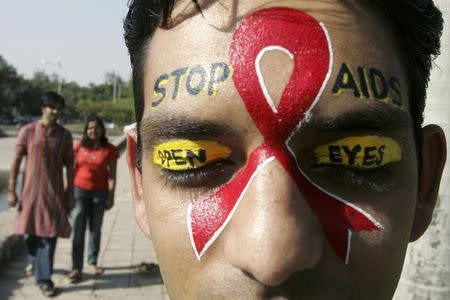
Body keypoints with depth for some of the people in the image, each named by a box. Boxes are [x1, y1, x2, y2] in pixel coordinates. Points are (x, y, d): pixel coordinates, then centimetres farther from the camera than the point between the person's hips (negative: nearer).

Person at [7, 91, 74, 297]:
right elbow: (16, 161, 0)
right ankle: (35, 260, 41)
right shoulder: (27, 131, -3)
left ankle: (43, 278, 7)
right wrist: (11, 191, -3)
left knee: (49, 235, -2)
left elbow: (69, 166, 4)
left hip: (54, 193, 0)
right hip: (30, 191, 0)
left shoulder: (65, 135, 0)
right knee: (30, 233, 11)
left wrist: (70, 195, 2)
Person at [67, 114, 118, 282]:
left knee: (95, 229, 9)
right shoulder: (78, 147, 1)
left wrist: (111, 196, -8)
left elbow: (112, 175, -3)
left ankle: (93, 262, 25)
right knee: (78, 229, -4)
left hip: (99, 193, 0)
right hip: (79, 191, 0)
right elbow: (72, 170, 5)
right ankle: (76, 268, -2)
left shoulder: (109, 150, -3)